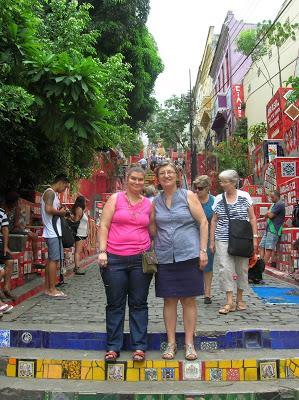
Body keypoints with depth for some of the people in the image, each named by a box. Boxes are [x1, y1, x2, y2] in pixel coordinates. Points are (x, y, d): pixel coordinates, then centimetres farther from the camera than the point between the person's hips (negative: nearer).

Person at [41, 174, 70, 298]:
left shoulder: (53, 194, 19)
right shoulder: (50, 192, -12)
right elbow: (48, 209, -26)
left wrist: (61, 211, 7)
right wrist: (60, 212, -11)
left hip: (52, 232, 10)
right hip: (53, 232, -10)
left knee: (51, 259, 12)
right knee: (54, 259, -7)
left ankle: (47, 288, 18)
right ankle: (52, 290, -2)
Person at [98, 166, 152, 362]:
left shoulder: (149, 204, 9)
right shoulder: (116, 198, 3)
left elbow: (152, 231, 15)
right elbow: (104, 226, -1)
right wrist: (102, 251, -9)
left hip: (141, 259, 2)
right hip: (115, 259, -1)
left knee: (139, 303, 8)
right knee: (115, 304, 8)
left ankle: (139, 346, 19)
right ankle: (113, 347, 21)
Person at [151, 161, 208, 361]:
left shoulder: (188, 195, 0)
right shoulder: (156, 202, 9)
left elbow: (203, 222, -2)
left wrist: (203, 250, -8)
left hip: (188, 255, -2)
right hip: (165, 257, 3)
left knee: (188, 300, 5)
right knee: (169, 300, 7)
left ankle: (189, 344, 17)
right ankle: (171, 343, 19)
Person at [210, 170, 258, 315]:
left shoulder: (245, 196, 1)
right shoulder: (218, 199, 5)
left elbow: (252, 218, 4)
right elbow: (214, 221, 8)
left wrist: (254, 238, -2)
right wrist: (212, 241, 5)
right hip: (223, 240, 1)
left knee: (242, 268, 7)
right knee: (224, 268, -7)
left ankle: (240, 299, 24)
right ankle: (229, 302, 0)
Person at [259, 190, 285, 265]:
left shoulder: (279, 204, -9)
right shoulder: (274, 205, 23)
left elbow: (270, 216, -16)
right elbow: (267, 215, 22)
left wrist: (268, 214, 6)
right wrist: (269, 213, 0)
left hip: (273, 230, -10)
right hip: (268, 229, 10)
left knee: (268, 249, -13)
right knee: (261, 246, 5)